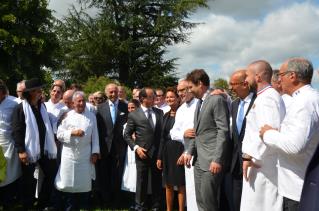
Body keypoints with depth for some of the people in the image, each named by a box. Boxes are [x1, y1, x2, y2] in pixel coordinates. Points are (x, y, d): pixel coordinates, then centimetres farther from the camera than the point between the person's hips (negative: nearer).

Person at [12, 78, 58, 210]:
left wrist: (52, 142, 11)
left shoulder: (42, 106, 9)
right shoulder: (21, 108, -9)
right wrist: (21, 150, -18)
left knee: (52, 174, 11)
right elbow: (16, 131, -13)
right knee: (29, 181, 8)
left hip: (45, 149, 6)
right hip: (29, 150, -6)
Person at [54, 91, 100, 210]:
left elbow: (95, 135, 6)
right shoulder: (67, 115, 0)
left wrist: (95, 151, 1)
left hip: (86, 156, 2)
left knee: (85, 183, 8)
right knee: (69, 183, 3)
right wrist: (72, 132, -17)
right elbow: (59, 134, -3)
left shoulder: (91, 116, 6)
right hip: (70, 155, -1)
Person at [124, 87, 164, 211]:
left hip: (158, 152, 3)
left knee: (157, 181, 11)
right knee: (141, 181, 7)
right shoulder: (134, 115, -3)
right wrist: (136, 147, -11)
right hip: (142, 153, -3)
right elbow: (127, 134, 0)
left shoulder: (159, 112, 7)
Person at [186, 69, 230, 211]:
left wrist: (217, 159, -21)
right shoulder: (199, 102, 17)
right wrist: (190, 151, 11)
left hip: (212, 160, -9)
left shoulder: (217, 99, -11)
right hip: (199, 160, 9)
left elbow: (223, 131, -17)